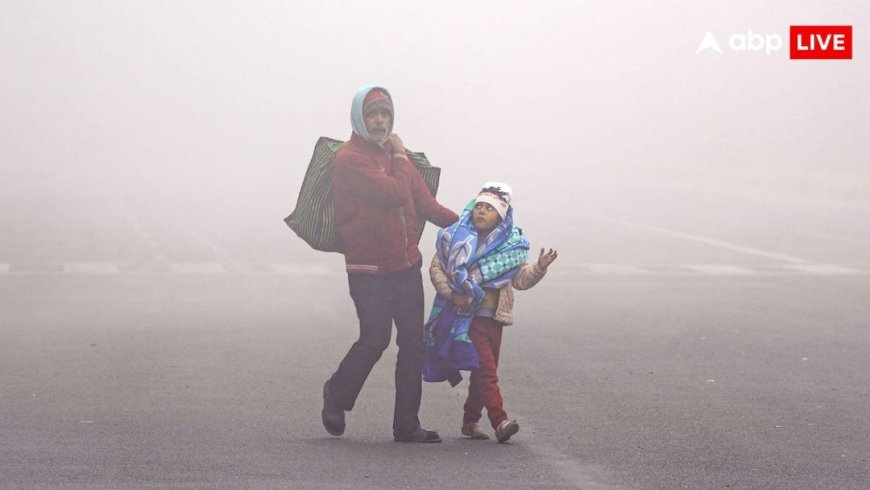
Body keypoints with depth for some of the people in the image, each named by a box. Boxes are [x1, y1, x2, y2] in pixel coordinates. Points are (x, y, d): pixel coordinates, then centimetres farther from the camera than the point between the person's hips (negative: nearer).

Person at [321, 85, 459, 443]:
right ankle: (336, 396, 17)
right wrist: (400, 156, -6)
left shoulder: (393, 155, 15)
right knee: (375, 339, -10)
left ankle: (406, 424, 9)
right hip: (369, 271, -7)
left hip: (406, 265, 7)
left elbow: (425, 204, 15)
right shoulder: (350, 159, -12)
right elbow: (395, 193, -22)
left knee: (413, 343, 3)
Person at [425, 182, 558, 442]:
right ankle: (500, 421, -21)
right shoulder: (457, 237, -1)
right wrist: (452, 294, -11)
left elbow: (521, 279, 8)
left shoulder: (511, 245, 7)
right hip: (466, 314, -4)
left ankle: (471, 420, 24)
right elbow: (436, 267, 2)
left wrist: (539, 268, -10)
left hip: (494, 316, 4)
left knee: (484, 371, 10)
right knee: (485, 367, -14)